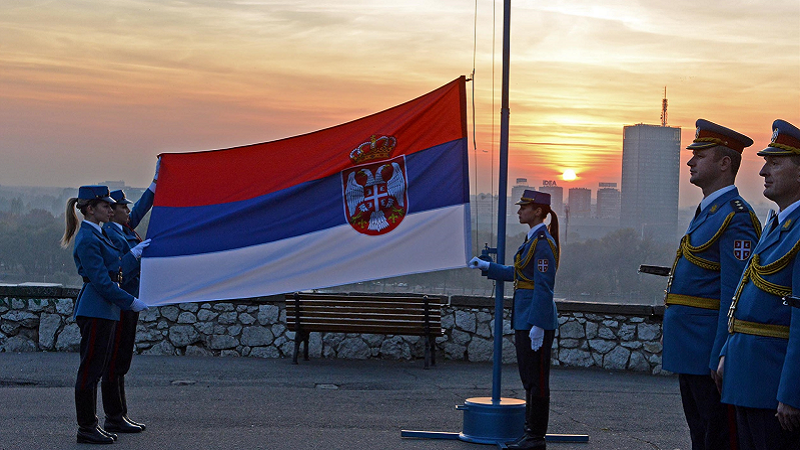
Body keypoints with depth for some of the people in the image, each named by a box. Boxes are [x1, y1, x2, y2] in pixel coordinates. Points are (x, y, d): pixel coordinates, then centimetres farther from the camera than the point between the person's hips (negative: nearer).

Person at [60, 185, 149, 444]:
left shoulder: (97, 235, 16)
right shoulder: (87, 239, -15)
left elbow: (114, 269, 20)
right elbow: (101, 281, -18)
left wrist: (134, 254, 25)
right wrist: (131, 302, -13)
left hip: (103, 310, 10)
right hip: (95, 311, -10)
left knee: (95, 369, 13)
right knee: (90, 368, -4)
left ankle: (90, 425, 18)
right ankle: (86, 428, 1)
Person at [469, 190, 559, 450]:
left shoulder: (543, 243, -15)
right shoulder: (533, 239, 15)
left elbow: (544, 287, -20)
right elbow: (518, 273, 24)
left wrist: (537, 326, -22)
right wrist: (487, 266, 24)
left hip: (537, 319, -10)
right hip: (524, 320, 10)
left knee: (537, 379, -4)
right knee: (529, 378, 14)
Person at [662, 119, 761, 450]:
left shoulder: (735, 217, -15)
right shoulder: (707, 212, 17)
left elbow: (735, 295, -21)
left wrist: (721, 358, -23)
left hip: (711, 353, -10)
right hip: (690, 353, 10)